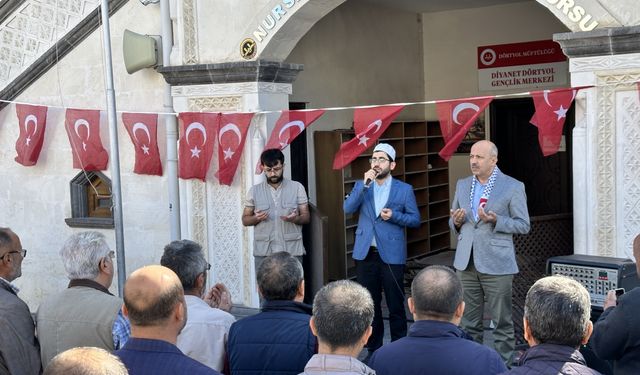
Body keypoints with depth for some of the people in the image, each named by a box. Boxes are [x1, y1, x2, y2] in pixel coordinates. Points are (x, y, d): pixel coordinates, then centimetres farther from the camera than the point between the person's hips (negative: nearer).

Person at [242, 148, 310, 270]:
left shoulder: (297, 187, 4)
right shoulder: (254, 191, 6)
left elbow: (306, 217, 5)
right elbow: (245, 220, 10)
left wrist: (296, 218, -17)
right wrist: (256, 218, -12)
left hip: (292, 251, -1)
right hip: (264, 252, 1)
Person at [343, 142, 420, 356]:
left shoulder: (404, 189, 1)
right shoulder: (361, 185, 7)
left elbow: (415, 219, 1)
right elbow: (348, 209, -8)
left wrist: (394, 216, -16)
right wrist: (365, 184, -16)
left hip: (391, 255, -3)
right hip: (365, 253, 3)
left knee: (395, 305, 4)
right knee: (370, 304, 11)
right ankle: (373, 349, 22)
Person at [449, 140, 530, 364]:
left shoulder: (513, 187, -3)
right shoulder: (462, 185, 12)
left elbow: (523, 225, -4)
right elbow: (453, 222, 19)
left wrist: (496, 220, -19)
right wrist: (457, 222, -5)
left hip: (496, 264, -5)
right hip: (466, 262, 5)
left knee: (502, 322, 2)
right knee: (469, 322, 11)